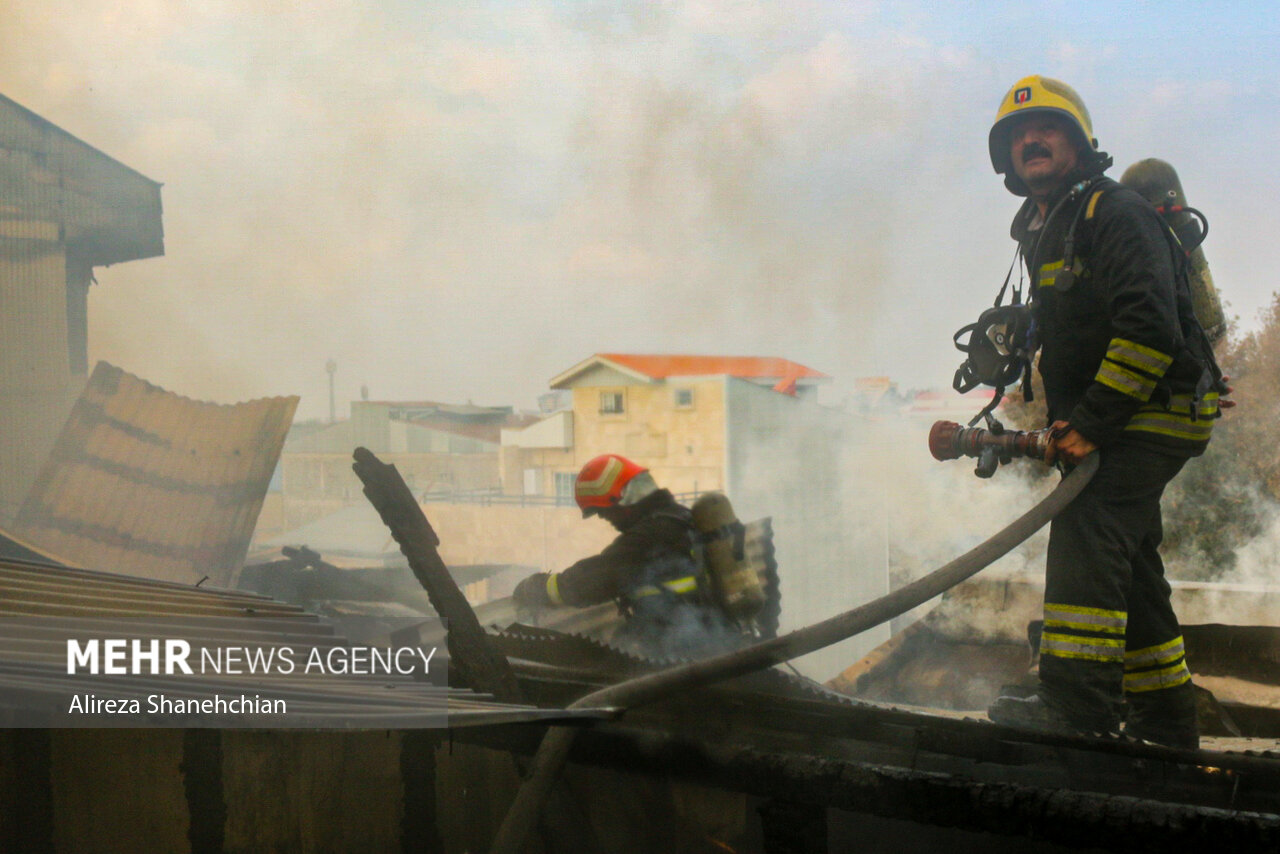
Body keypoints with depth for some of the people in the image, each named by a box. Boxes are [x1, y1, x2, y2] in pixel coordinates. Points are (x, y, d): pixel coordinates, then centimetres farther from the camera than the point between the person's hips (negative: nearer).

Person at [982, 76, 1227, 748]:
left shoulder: (1115, 212, -11)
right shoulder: (1040, 232, 20)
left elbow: (1150, 325, -23)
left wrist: (1091, 421, -23)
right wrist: (1054, 423, 15)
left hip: (1154, 412, -10)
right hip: (1112, 424, 10)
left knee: (1086, 535, -24)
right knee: (1127, 569, 12)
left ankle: (1077, 704, -28)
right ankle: (1164, 721, 22)